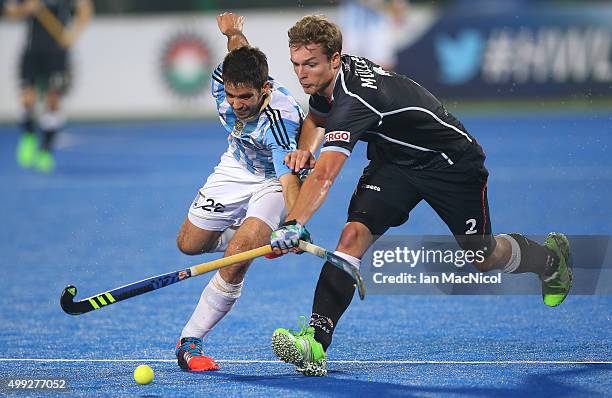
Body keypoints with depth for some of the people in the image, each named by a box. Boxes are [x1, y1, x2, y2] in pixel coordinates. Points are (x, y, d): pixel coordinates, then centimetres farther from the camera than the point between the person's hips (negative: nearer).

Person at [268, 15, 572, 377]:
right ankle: (316, 341, -25)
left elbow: (324, 176, -49)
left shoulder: (353, 99, -38)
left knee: (482, 258, 9)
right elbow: (315, 118, 14)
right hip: (394, 160, 7)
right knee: (355, 234, -17)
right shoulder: (329, 78, -11)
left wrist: (294, 225, -60)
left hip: (453, 163, -7)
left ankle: (551, 257, 43)